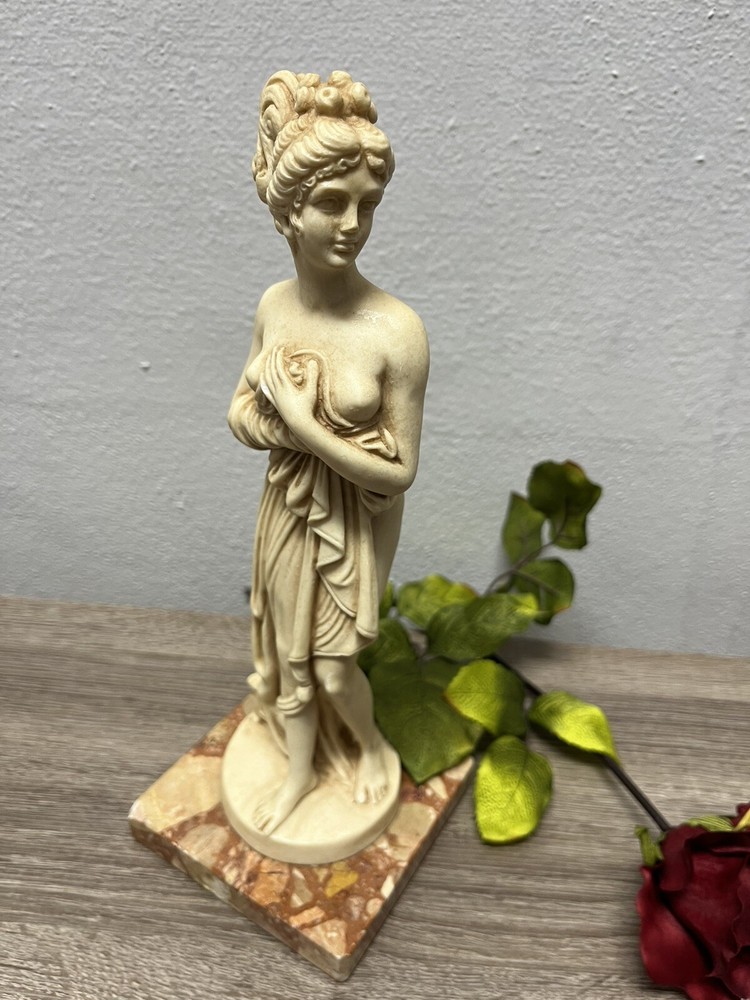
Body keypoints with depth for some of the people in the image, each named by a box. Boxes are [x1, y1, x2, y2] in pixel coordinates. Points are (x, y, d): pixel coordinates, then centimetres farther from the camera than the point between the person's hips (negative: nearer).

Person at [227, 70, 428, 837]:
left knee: (333, 666, 11)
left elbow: (399, 471, -21)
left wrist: (301, 425, -26)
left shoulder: (396, 330, -25)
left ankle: (370, 743, 47)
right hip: (287, 508, 5)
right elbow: (240, 413, 2)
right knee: (287, 650, 20)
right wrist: (277, 420, -20)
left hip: (355, 522, -4)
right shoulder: (274, 304, -9)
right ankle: (301, 769, 48)